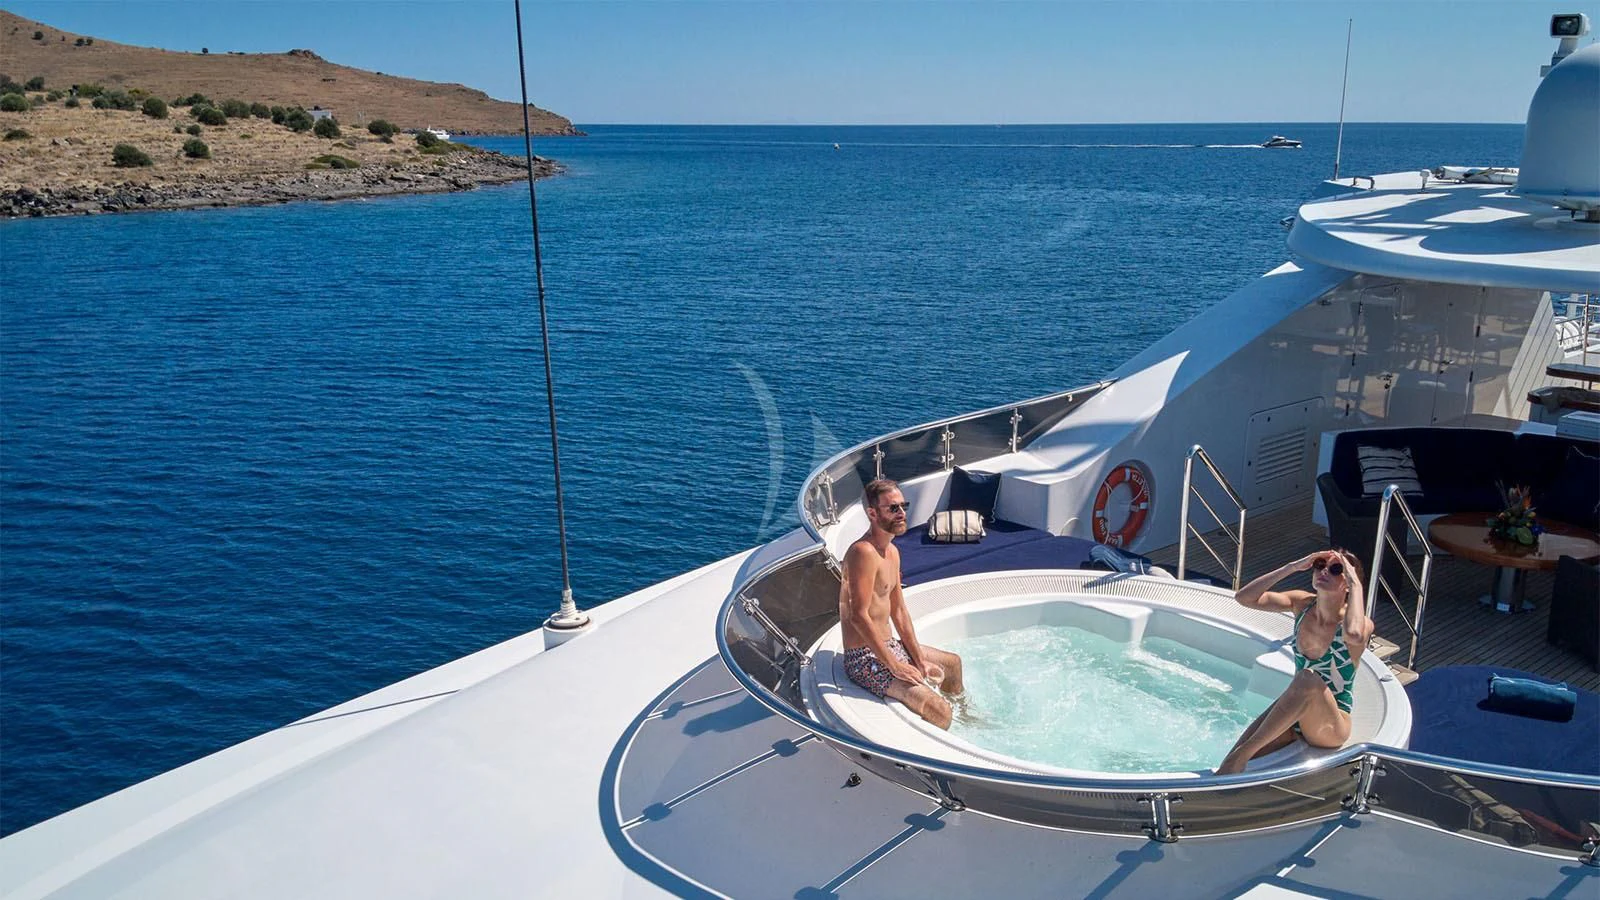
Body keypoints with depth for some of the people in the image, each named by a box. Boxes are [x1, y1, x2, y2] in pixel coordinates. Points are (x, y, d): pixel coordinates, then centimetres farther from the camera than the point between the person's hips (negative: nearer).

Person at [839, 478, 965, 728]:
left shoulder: (892, 552, 10)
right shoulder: (863, 552, -22)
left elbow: (899, 612, 13)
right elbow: (859, 617, -27)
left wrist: (920, 659, 6)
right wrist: (895, 666, -24)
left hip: (889, 645, 11)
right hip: (865, 658, -11)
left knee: (952, 663, 31)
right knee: (939, 710, -24)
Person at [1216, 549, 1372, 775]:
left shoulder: (1361, 623, -14)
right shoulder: (1302, 604, 1)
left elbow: (1354, 635, -41)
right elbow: (1244, 597, -8)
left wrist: (1356, 584, -29)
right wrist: (1292, 567, -11)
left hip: (1331, 728, -4)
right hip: (1292, 717, 4)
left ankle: (1244, 751, -35)